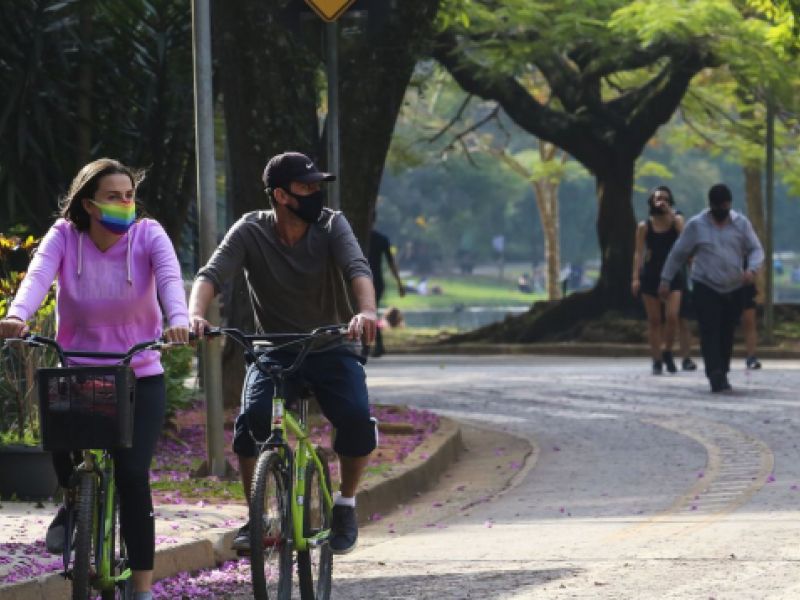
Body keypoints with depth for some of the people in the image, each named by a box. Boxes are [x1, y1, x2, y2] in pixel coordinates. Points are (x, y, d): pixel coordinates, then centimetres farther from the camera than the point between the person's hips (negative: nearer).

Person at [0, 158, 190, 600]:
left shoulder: (148, 236, -10)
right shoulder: (64, 237, -9)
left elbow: (169, 278, -28)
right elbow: (38, 275, -27)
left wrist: (179, 320, -50)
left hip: (139, 377, -1)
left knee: (132, 475, -14)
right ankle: (73, 499, 6)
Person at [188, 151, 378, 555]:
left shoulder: (331, 226, -7)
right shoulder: (250, 231, -7)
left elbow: (357, 268, -23)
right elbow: (212, 274, -19)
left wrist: (367, 311, -46)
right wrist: (195, 315, -41)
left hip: (332, 350, 0)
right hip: (274, 351, 0)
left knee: (357, 419, -27)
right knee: (252, 417, -29)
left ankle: (345, 504, 1)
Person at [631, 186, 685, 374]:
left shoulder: (676, 221, 5)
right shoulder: (644, 226, 3)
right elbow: (639, 253, 0)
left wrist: (670, 214, -14)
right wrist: (636, 277, -9)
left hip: (673, 274, 0)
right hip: (651, 274, 0)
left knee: (672, 317, -14)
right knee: (654, 320, 1)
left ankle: (667, 352, 9)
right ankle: (657, 360, 8)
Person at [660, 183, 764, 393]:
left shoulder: (741, 223, 3)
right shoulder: (696, 225, -2)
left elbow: (756, 249, 2)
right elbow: (678, 253, 4)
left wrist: (752, 269, -18)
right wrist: (665, 280, 4)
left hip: (734, 290, 3)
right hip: (706, 288, -3)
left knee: (727, 334, 5)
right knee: (710, 334, -13)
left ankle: (722, 374, 17)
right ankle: (716, 378, -19)